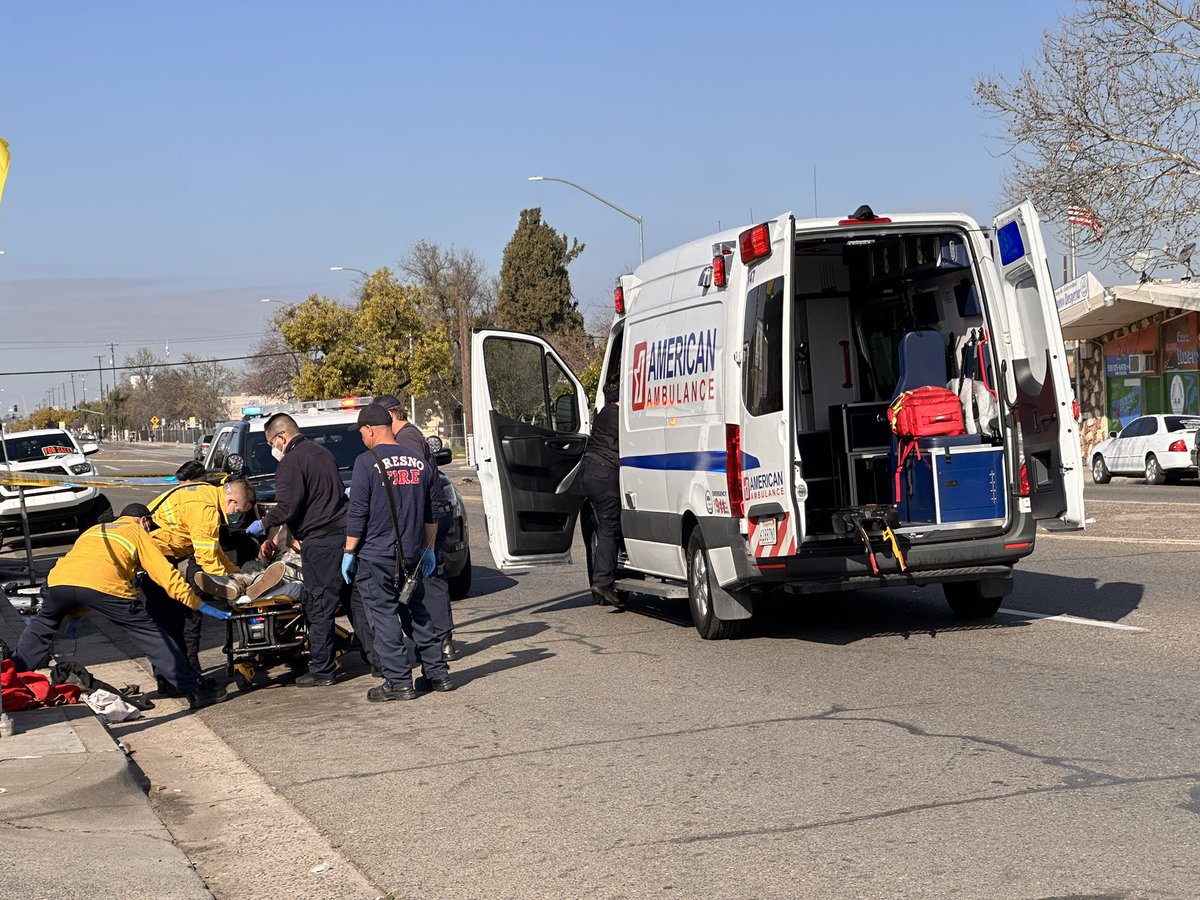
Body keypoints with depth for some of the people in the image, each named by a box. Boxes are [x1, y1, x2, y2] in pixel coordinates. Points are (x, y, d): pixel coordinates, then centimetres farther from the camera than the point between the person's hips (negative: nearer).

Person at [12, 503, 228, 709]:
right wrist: (200, 606, 20)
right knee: (151, 635, 3)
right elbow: (167, 575, 16)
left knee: (42, 623, 34)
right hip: (103, 586, -5)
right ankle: (195, 691, 2)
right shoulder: (138, 532, 25)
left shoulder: (94, 529, 40)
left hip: (59, 579, 5)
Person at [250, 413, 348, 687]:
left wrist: (263, 524, 5)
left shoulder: (291, 462, -8)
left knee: (319, 605, -4)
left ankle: (321, 670, -2)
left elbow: (286, 508, -16)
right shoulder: (322, 453, 21)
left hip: (319, 541, -9)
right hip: (343, 533, 9)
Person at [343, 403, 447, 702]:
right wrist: (428, 549, 23)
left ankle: (399, 682, 0)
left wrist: (349, 552, -5)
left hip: (376, 556, -6)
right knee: (417, 613, 16)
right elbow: (430, 513, 14)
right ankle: (437, 673, 18)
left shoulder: (367, 462, -12)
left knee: (384, 618, 0)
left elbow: (357, 514, -13)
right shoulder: (417, 462, 8)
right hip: (410, 554, 6)